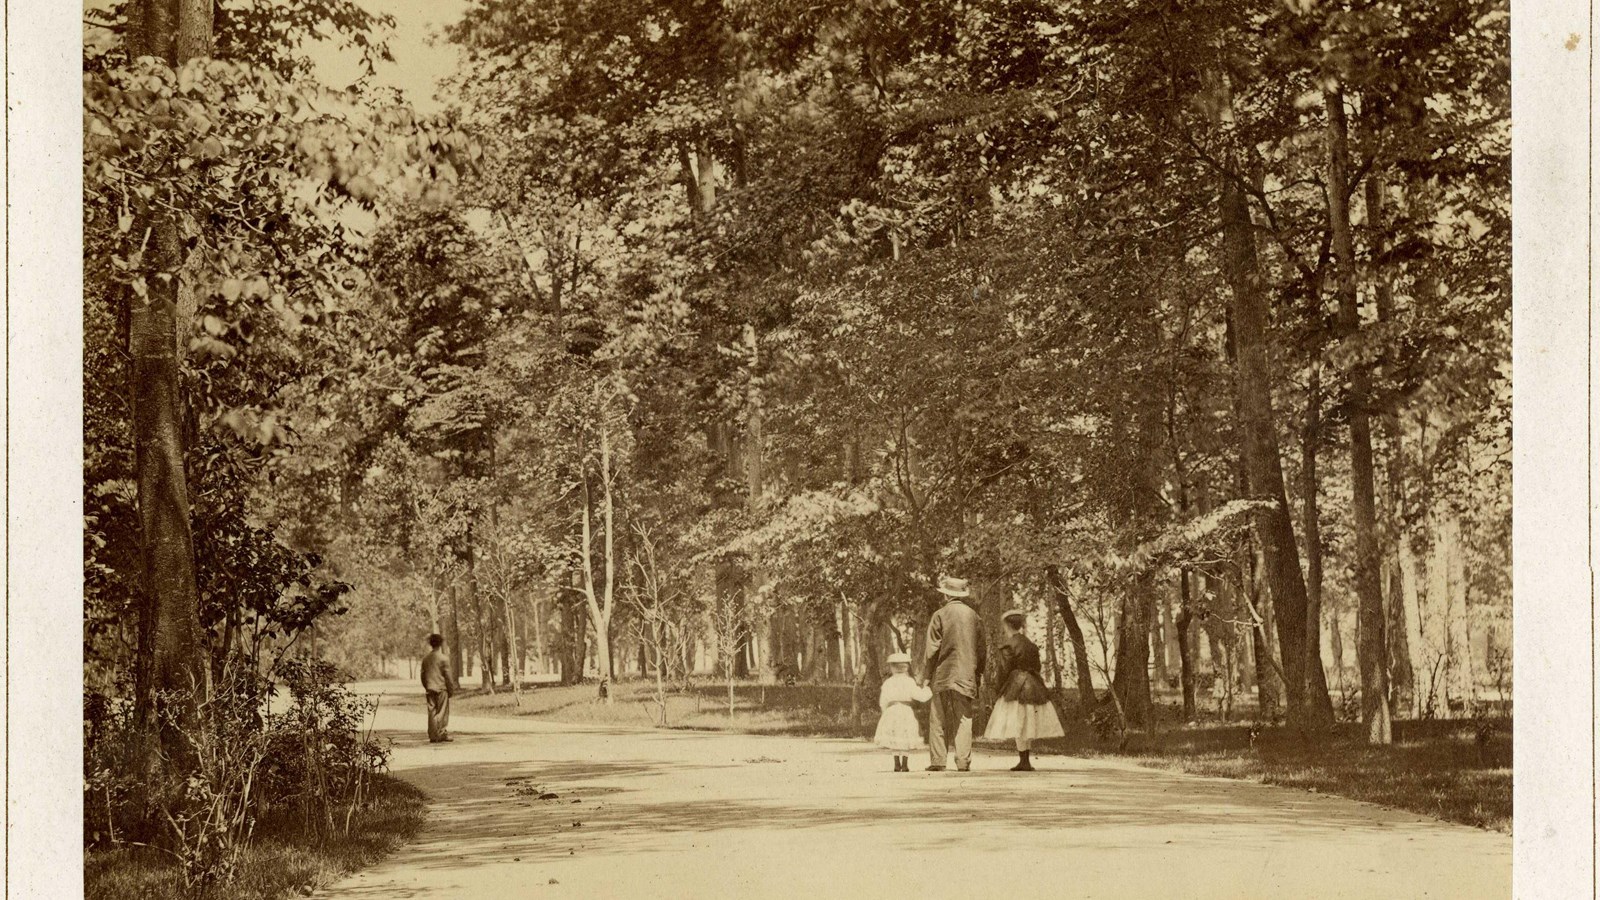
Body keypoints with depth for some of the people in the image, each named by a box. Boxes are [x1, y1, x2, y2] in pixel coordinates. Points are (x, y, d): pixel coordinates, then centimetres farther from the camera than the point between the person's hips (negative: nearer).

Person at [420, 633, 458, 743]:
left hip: (430, 689, 5)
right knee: (442, 712, 1)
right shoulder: (444, 658, -10)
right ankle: (442, 734, 1)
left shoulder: (425, 658, 8)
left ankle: (432, 736, 6)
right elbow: (448, 676, -8)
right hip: (441, 688, -5)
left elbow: (423, 675, 12)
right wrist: (451, 689, 1)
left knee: (432, 712, 7)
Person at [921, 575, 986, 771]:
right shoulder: (973, 615, 7)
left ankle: (937, 761, -1)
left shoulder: (940, 615, -4)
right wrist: (978, 672, 19)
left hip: (943, 674, -3)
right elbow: (981, 649, 10)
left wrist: (926, 676, 0)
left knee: (938, 719, 3)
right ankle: (963, 762, -4)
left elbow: (932, 649, -5)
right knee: (964, 718, 3)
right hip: (967, 675, 3)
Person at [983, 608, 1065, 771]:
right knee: (1029, 724, 11)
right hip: (1034, 687, 7)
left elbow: (1005, 670, -10)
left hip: (1016, 688, -7)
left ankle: (1024, 761, -7)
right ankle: (1025, 761, 14)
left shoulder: (1008, 646, -9)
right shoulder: (1031, 645, 11)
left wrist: (1000, 689, 1)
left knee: (1018, 725, -4)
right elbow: (1037, 667, 13)